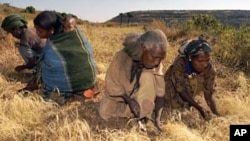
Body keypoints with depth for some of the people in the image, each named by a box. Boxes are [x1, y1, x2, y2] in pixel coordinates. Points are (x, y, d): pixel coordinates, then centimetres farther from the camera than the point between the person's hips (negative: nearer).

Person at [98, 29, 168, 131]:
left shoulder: (157, 65, -24)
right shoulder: (122, 57, -31)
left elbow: (160, 90, -21)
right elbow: (112, 85, -19)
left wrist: (157, 117, -25)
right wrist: (129, 100, -26)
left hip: (140, 94, 1)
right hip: (119, 93, -1)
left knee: (148, 77, -29)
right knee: (104, 113, -21)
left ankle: (141, 116, -15)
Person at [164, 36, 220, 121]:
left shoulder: (209, 68, -27)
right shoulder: (180, 63, -37)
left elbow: (208, 93, -21)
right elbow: (181, 90, -30)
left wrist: (216, 114, -31)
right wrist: (199, 108, -37)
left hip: (190, 87, 5)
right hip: (173, 85, -5)